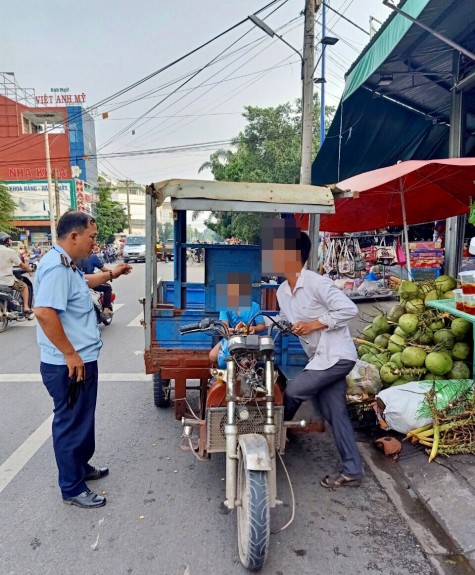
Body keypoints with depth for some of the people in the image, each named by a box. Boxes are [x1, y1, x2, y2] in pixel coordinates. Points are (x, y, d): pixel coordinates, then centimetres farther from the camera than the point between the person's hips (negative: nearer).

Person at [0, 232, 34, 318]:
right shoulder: (9, 251, -10)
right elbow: (21, 265, -4)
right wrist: (28, 269, 17)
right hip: (7, 280, -5)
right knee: (24, 287, 19)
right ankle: (26, 309, 9)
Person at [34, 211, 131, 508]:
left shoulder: (66, 264, 11)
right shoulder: (56, 266, -23)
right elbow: (45, 313, -32)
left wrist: (110, 275, 34)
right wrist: (70, 355, -26)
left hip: (82, 360, 10)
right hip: (69, 365, -10)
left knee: (82, 418, 24)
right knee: (72, 423, 5)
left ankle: (81, 466, 43)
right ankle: (72, 488, 23)